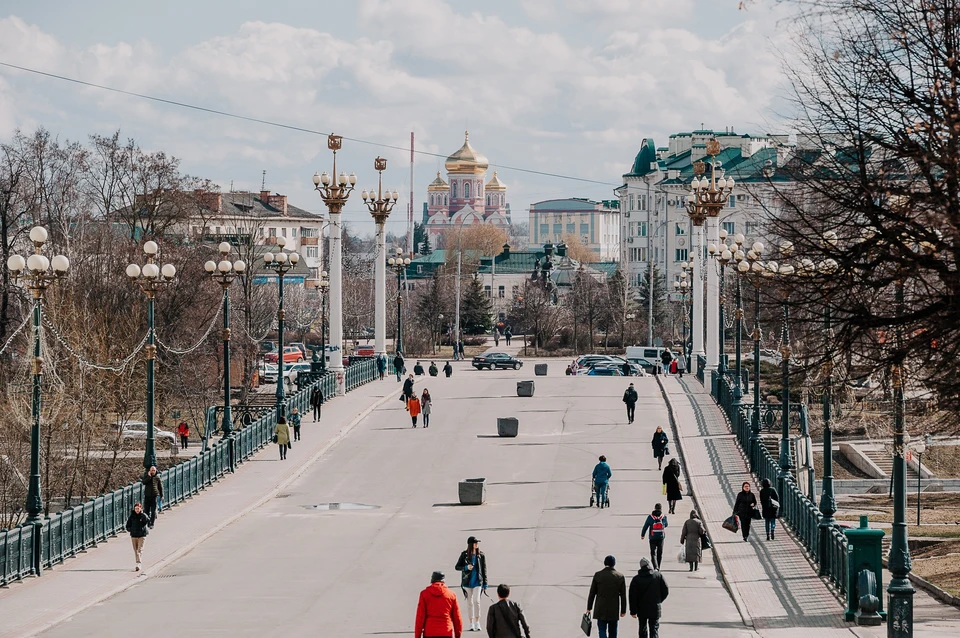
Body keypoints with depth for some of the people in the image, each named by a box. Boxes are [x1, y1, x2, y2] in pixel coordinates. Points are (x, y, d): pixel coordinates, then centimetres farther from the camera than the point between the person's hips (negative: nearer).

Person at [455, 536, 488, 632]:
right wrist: (466, 567, -17)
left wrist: (485, 584, 4)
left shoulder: (481, 555, 0)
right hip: (467, 582, 1)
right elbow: (457, 567, 3)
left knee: (476, 600, -15)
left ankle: (477, 623, -6)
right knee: (469, 602, 7)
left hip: (477, 582, -1)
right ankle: (471, 624, 15)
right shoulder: (464, 554, -1)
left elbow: (484, 570, 5)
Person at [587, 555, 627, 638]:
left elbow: (592, 593, -1)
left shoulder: (598, 575, -5)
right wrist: (623, 610, 7)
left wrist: (589, 608, 7)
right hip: (614, 610, 1)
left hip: (601, 609, -1)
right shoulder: (620, 577, -2)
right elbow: (623, 596, 0)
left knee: (602, 630, 0)